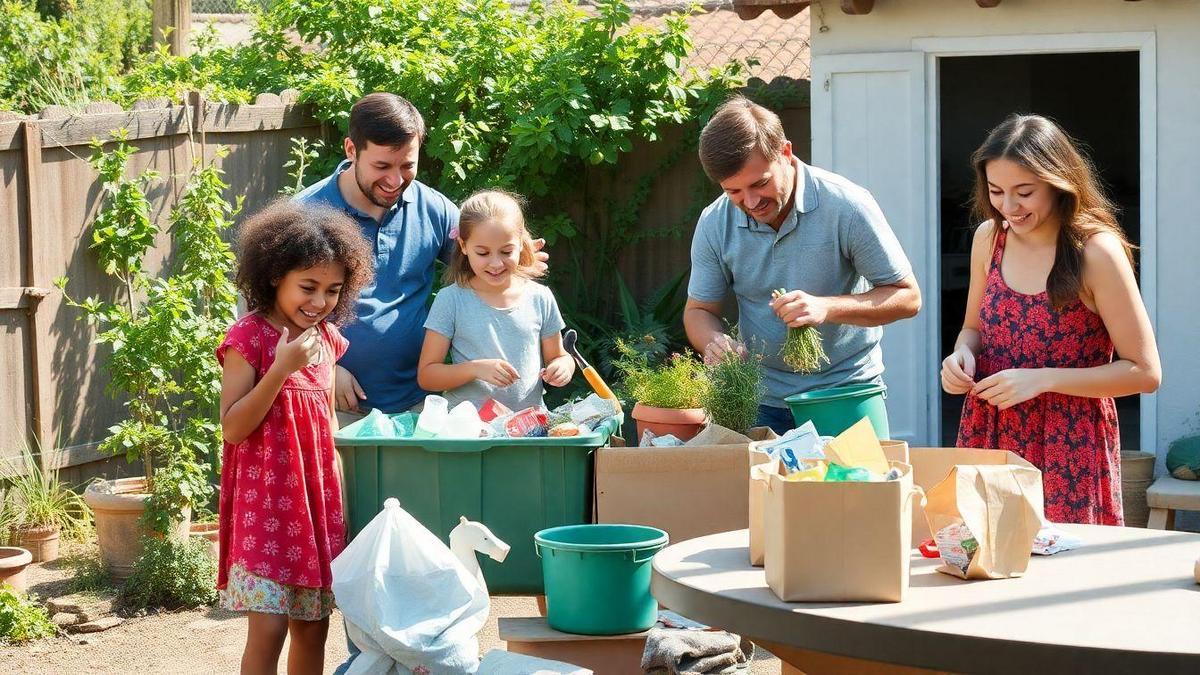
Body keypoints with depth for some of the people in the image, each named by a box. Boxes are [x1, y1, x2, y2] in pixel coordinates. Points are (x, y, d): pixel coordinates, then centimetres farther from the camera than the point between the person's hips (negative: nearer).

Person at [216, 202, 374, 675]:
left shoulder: (325, 339, 9)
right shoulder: (248, 339, -11)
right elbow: (232, 428, -15)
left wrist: (338, 493, 14)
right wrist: (281, 369, -22)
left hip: (317, 501, 6)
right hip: (265, 502, -6)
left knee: (313, 626, 11)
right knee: (268, 627, -9)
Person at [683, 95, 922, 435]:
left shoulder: (846, 206, -16)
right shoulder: (714, 225, -7)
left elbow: (907, 297, -12)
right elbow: (699, 309, 5)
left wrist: (826, 308, -27)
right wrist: (713, 341, -20)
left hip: (847, 392, -2)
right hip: (763, 402, 2)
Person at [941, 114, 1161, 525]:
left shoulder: (1096, 252, -12)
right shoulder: (989, 237, 3)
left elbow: (1145, 372, -11)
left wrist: (1041, 379, -18)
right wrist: (963, 353, -3)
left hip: (1069, 451, -4)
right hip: (988, 441, 4)